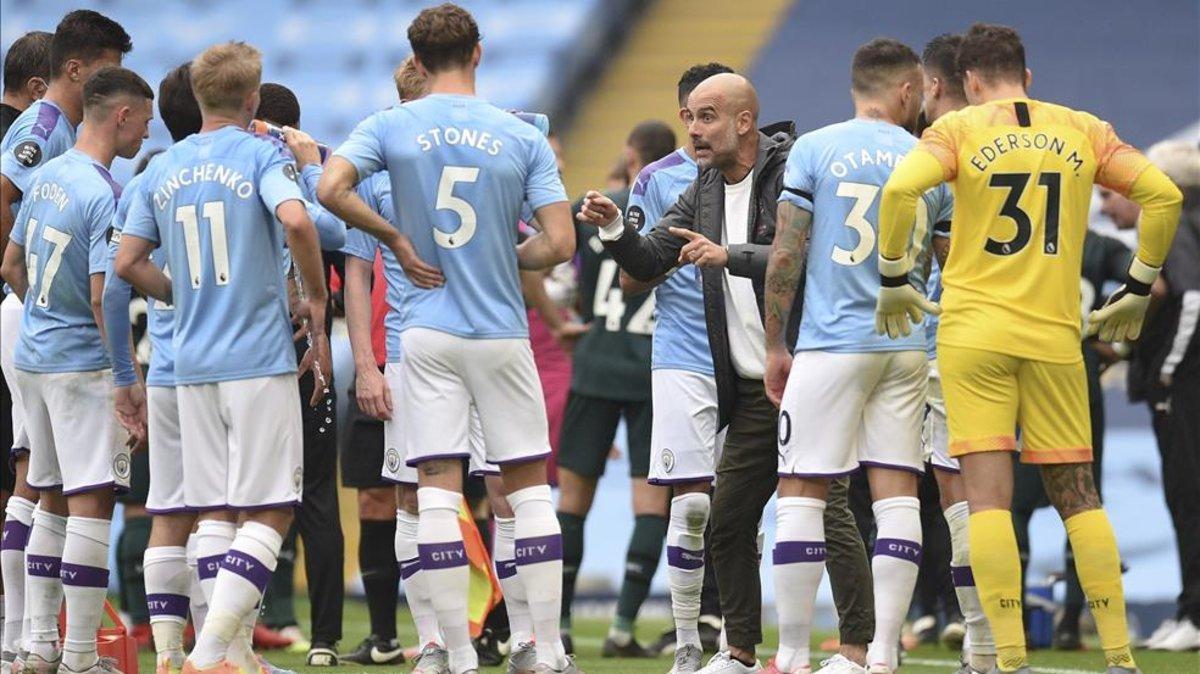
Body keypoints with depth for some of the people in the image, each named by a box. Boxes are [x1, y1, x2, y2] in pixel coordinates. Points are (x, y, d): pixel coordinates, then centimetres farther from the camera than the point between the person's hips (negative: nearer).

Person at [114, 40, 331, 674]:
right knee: (269, 512, -3)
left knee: (214, 512, 10)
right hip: (260, 359, -5)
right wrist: (316, 301, -10)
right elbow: (295, 219, -22)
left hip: (191, 361, 5)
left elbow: (127, 261, 9)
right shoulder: (262, 154, -4)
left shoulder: (163, 169, 10)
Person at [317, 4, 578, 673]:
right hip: (502, 335, 0)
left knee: (438, 490, 0)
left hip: (428, 335, 0)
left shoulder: (390, 127, -1)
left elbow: (331, 189, -15)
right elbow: (560, 243, -7)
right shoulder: (524, 138, -1)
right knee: (530, 488, 8)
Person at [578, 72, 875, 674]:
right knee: (728, 518, 8)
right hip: (751, 389, 8)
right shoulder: (705, 191, 13)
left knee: (828, 512, -9)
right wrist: (614, 229, -5)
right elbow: (651, 263, 13)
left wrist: (730, 256, -25)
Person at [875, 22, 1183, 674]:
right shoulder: (1083, 130, 9)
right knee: (1077, 495, 11)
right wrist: (1138, 290, 14)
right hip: (1055, 334, 2)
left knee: (988, 494, -5)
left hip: (974, 328, -2)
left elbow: (899, 190, -16)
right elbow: (1162, 194, 5)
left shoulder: (959, 129, 1)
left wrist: (893, 280, -4)